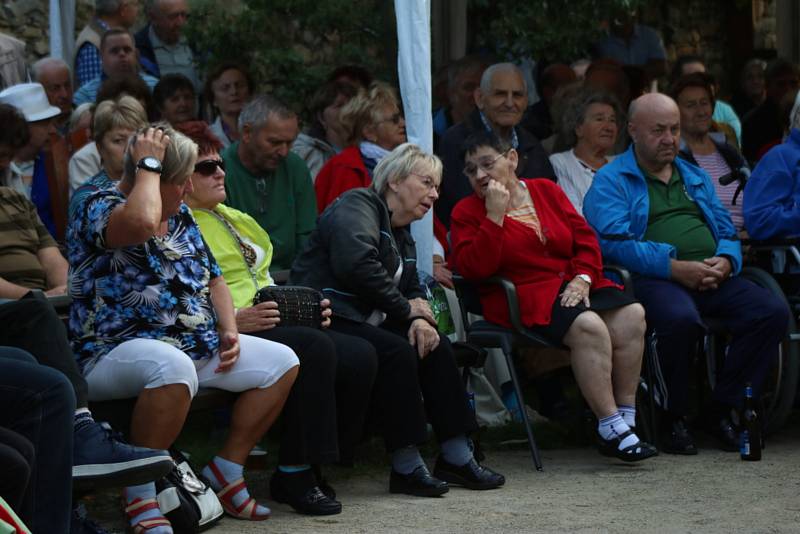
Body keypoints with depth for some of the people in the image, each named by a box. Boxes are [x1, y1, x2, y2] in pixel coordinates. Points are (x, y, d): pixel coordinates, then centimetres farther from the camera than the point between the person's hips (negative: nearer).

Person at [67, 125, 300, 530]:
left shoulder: (181, 216, 15)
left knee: (281, 361, 1)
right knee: (173, 366, -41)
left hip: (196, 345, 9)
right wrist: (149, 164, -20)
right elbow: (142, 222, -36)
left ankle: (226, 470, 6)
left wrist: (229, 330, 6)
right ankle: (140, 496, -27)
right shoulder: (99, 207, -12)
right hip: (115, 353, -9)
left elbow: (213, 279, 23)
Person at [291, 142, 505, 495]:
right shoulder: (358, 206, -10)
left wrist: (420, 319, -6)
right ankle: (406, 468, -25)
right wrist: (405, 308, -16)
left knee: (435, 347, -5)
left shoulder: (400, 234, 22)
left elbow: (412, 290, 20)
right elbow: (356, 265, -26)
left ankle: (456, 457, -3)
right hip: (325, 319, -10)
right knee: (396, 351, -29)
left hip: (363, 322, 10)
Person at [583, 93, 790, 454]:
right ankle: (672, 418, -16)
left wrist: (725, 261, -3)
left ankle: (723, 411, -8)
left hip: (713, 277, 6)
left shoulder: (695, 178, 28)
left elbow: (726, 231, 23)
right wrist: (675, 268, -18)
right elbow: (613, 241, -9)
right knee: (681, 319, -39)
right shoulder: (611, 181, 6)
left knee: (773, 312, -19)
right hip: (653, 278, -6)